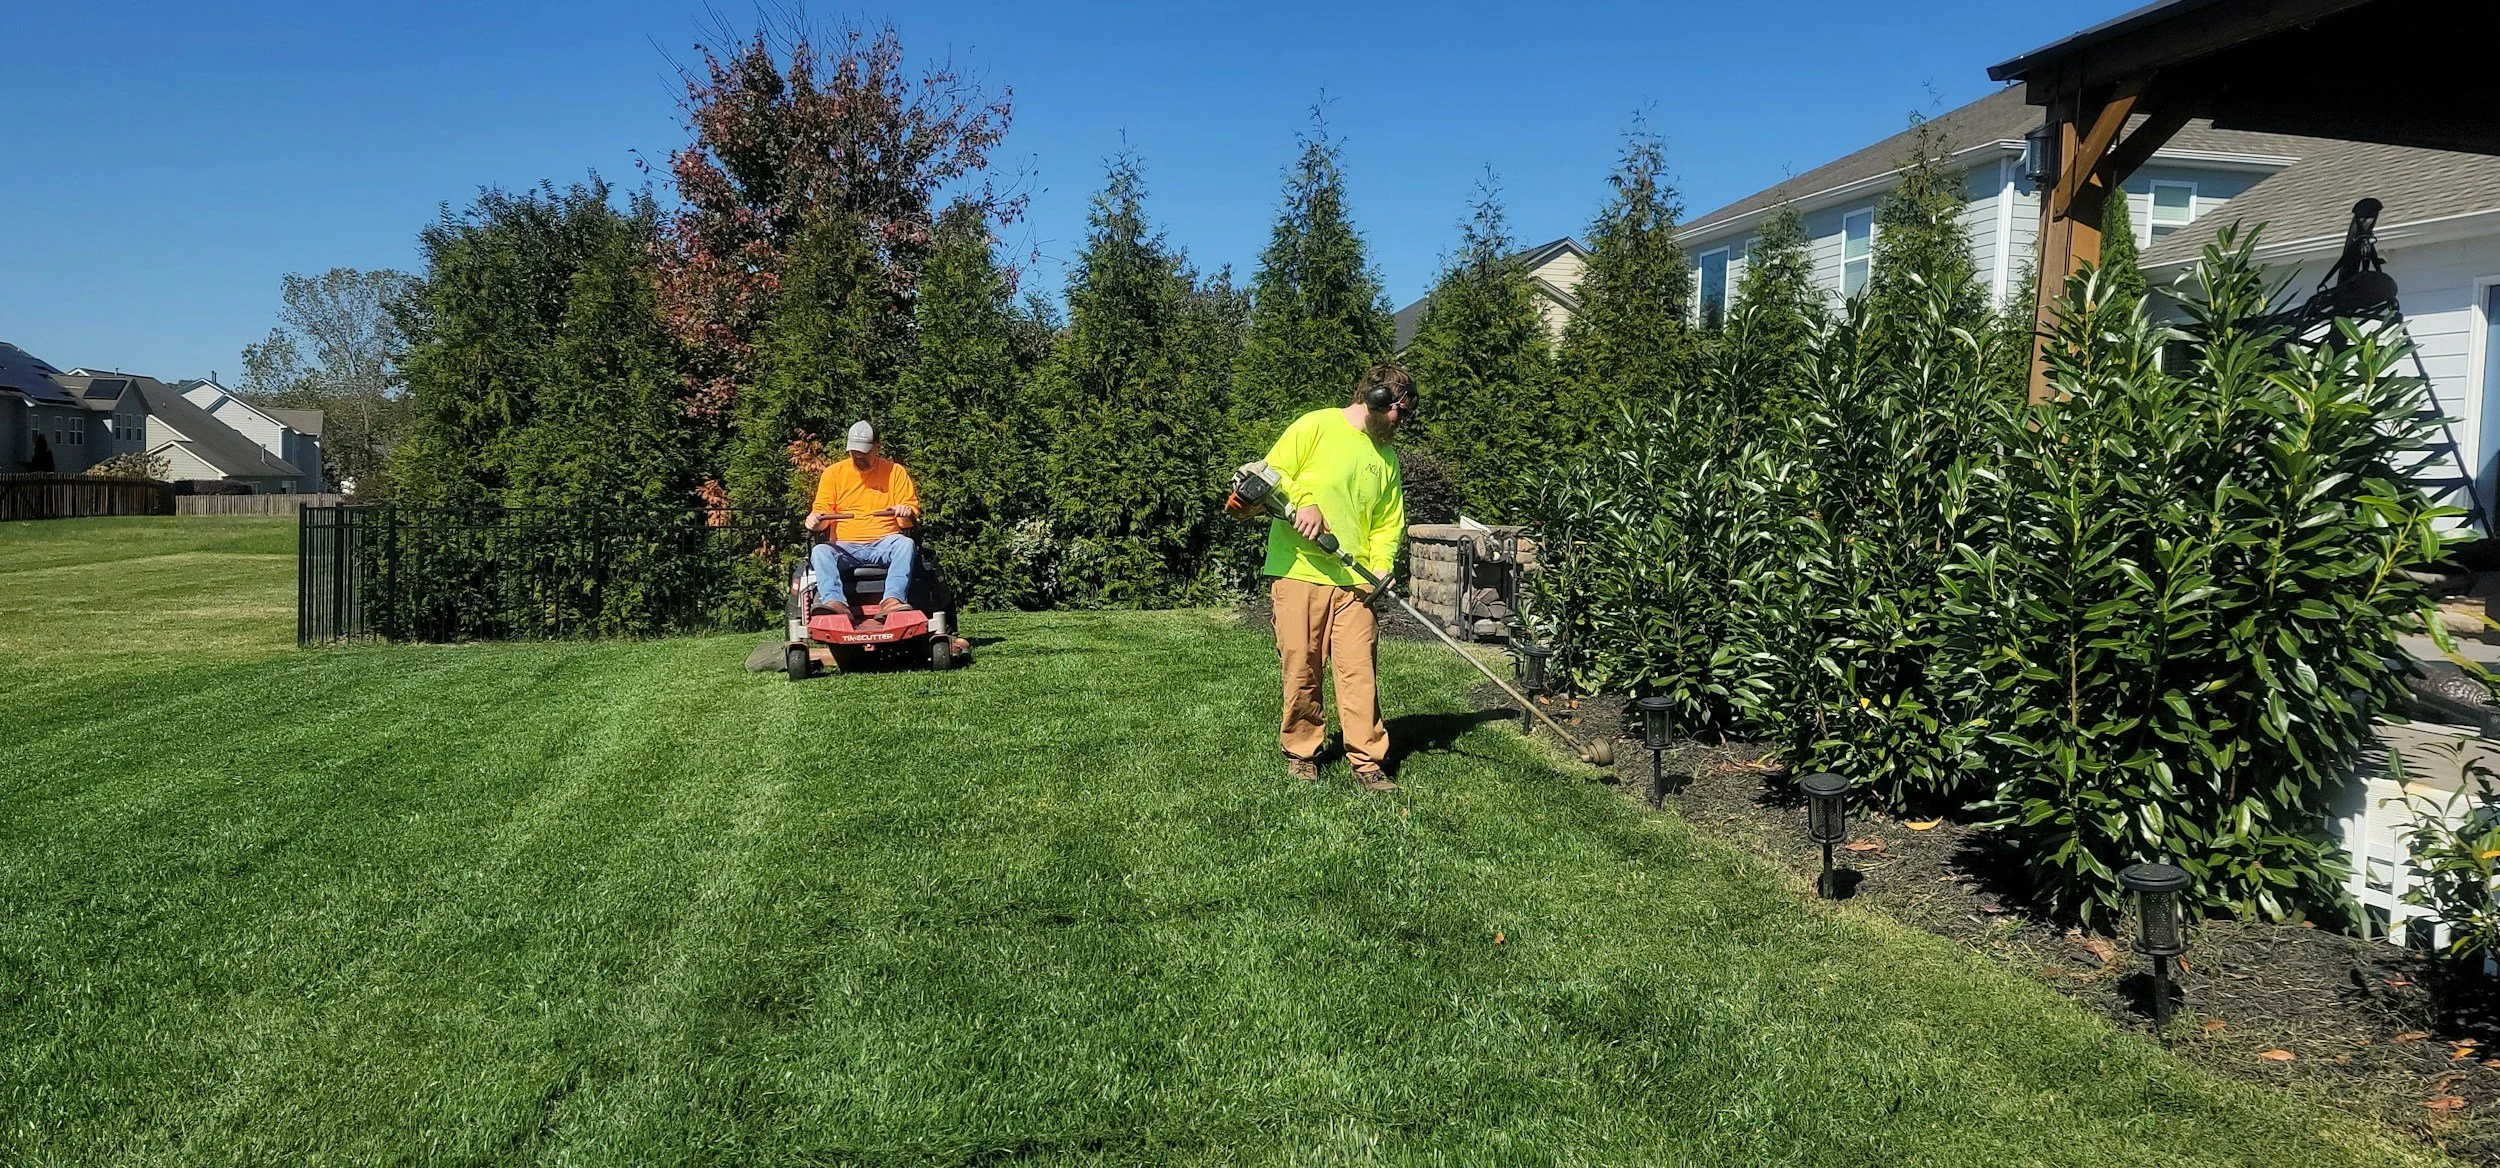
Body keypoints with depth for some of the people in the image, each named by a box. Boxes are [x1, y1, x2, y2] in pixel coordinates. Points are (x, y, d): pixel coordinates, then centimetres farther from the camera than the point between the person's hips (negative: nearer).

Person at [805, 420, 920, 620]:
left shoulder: (895, 471, 10)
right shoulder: (833, 473, 13)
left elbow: (911, 515, 8)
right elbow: (823, 511, 12)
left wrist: (907, 512, -17)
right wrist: (815, 519, -13)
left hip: (884, 543, -1)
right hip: (844, 547, 1)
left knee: (906, 544, -34)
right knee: (820, 551, -31)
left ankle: (892, 600, -53)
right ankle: (834, 602, -54)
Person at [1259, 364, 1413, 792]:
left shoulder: (1387, 457, 16)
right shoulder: (1315, 427, -1)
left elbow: (1388, 523, 15)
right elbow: (1272, 474, -2)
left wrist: (1381, 567, -1)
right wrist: (1304, 502, -17)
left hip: (1354, 581, 4)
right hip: (1298, 571, -4)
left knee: (1360, 670, -3)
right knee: (1301, 669, 3)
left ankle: (1367, 761, 3)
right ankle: (1301, 750, 19)